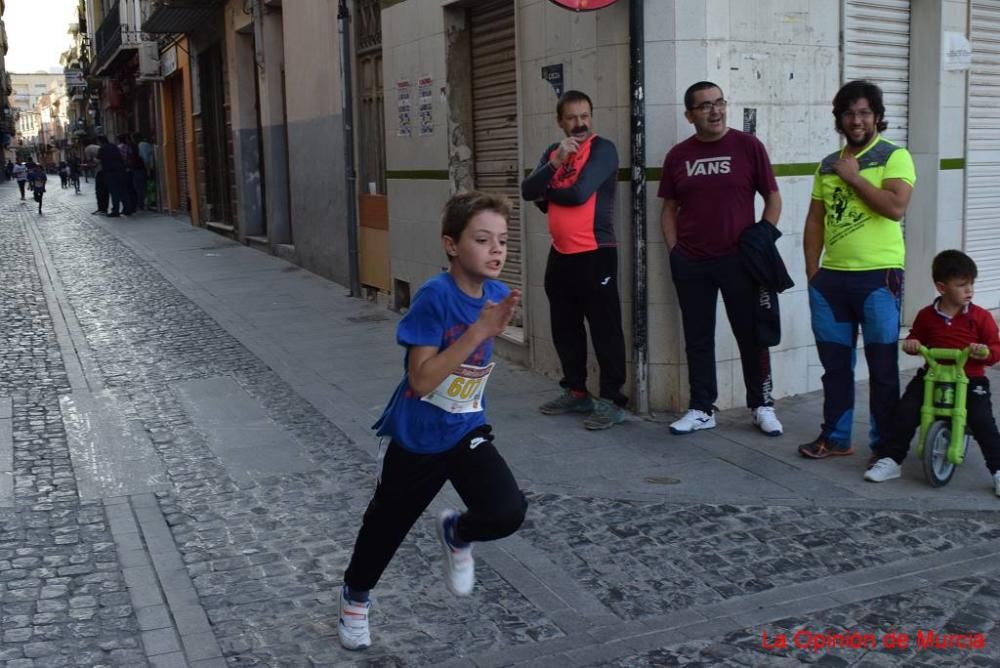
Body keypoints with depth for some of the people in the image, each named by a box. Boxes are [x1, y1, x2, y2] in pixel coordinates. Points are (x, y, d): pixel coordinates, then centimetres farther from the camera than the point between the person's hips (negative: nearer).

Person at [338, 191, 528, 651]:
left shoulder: (496, 294, -6)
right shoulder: (435, 296, -25)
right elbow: (421, 380, -30)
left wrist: (495, 329, -6)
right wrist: (479, 331, -33)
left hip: (467, 429, 4)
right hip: (417, 436, -4)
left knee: (508, 513, -19)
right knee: (388, 523, 17)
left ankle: (457, 534, 17)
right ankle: (355, 595, 48)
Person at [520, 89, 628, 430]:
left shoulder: (602, 149, -8)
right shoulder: (552, 152, 13)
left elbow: (580, 193, -20)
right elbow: (527, 191, 0)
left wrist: (546, 194, -1)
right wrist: (555, 162, -16)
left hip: (595, 254, -7)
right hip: (560, 255, 8)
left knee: (604, 329, -5)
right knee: (565, 329, 15)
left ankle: (613, 401, 0)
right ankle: (576, 393, 27)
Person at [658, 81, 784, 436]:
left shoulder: (748, 146, -2)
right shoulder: (677, 155, 5)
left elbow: (772, 198, 1)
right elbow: (669, 208, 11)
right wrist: (674, 250, 2)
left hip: (739, 259, -2)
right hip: (690, 263, 3)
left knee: (752, 335, 6)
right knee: (697, 339, 9)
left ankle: (762, 405, 20)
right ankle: (701, 409, 19)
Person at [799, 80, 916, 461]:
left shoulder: (894, 157, -1)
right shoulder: (828, 165, 15)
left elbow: (896, 207, -17)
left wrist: (854, 177, -10)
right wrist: (812, 272, 8)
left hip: (879, 276, -5)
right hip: (831, 277, 5)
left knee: (882, 365, 1)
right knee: (834, 363, 12)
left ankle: (885, 444, 11)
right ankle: (835, 436, 24)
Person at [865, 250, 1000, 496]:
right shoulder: (927, 315, 5)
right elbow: (916, 339, 21)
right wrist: (911, 343, -3)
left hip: (970, 379, -2)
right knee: (905, 412, -13)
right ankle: (889, 460, -2)